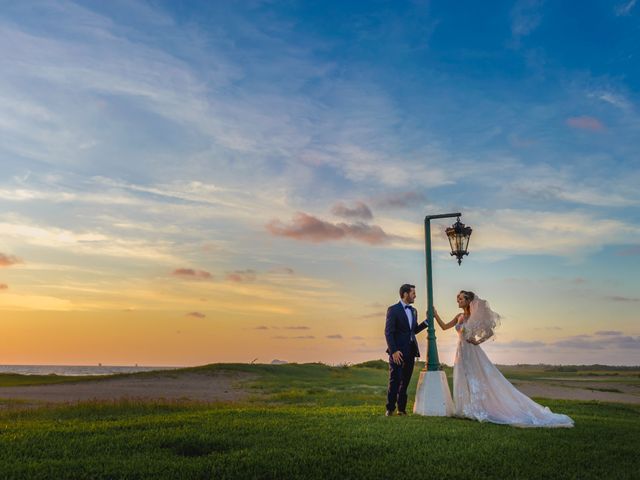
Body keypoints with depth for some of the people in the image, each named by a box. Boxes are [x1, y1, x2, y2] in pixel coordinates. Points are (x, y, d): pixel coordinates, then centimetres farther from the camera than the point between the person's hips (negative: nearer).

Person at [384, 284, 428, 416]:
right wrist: (394, 351, -19)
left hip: (410, 351, 6)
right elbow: (388, 332, -11)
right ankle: (390, 408, 8)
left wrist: (427, 321, 9)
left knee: (405, 381, 9)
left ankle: (402, 408, 17)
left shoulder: (413, 311, 15)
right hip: (398, 351, -6)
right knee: (395, 381, -3)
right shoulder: (393, 310, -7)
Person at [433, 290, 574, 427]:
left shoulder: (475, 317, -13)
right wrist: (435, 314, 8)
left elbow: (489, 332, -12)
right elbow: (444, 327, 15)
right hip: (461, 354, 8)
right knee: (463, 383, 11)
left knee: (477, 382, -2)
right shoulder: (459, 317, 9)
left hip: (472, 354, -8)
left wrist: (477, 341, -10)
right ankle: (469, 410, 19)